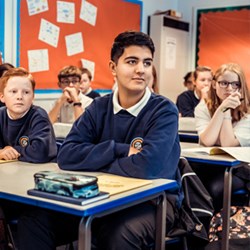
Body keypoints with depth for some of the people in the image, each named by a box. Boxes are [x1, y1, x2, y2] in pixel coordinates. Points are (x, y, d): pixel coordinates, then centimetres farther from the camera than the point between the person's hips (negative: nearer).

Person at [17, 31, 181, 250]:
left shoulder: (164, 111, -11)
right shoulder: (99, 108, 2)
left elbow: (147, 167, -28)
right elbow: (67, 156, -11)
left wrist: (94, 161, -14)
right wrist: (121, 150, -19)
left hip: (154, 200, -4)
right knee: (35, 216, -13)